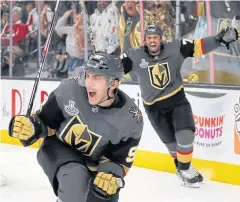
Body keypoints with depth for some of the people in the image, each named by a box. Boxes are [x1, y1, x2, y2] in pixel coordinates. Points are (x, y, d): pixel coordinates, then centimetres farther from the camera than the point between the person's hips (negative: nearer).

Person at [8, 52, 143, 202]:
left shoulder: (131, 119, -20)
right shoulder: (69, 90, -23)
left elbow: (120, 160, -11)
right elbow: (44, 119, -7)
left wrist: (110, 173, -31)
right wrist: (29, 127, -27)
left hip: (92, 163, 3)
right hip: (58, 148, -3)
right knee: (76, 179, -33)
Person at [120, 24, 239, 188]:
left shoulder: (175, 49, -10)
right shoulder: (135, 56, -12)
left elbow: (197, 46, -11)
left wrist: (220, 39, -21)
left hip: (177, 99, 0)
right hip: (154, 106, 0)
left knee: (185, 136, -13)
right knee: (172, 142, 5)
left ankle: (184, 168, 10)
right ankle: (181, 165, 32)